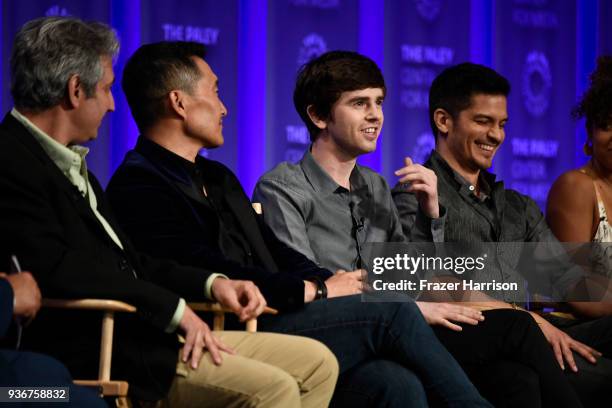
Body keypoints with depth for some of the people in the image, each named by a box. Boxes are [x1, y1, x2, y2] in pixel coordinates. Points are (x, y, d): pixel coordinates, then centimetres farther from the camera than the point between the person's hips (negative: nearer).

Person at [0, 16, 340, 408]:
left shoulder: (68, 163, 20)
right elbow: (56, 269, -24)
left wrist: (211, 283, 6)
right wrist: (173, 308, -18)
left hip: (141, 332, 11)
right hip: (94, 354, -11)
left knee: (317, 362, 7)